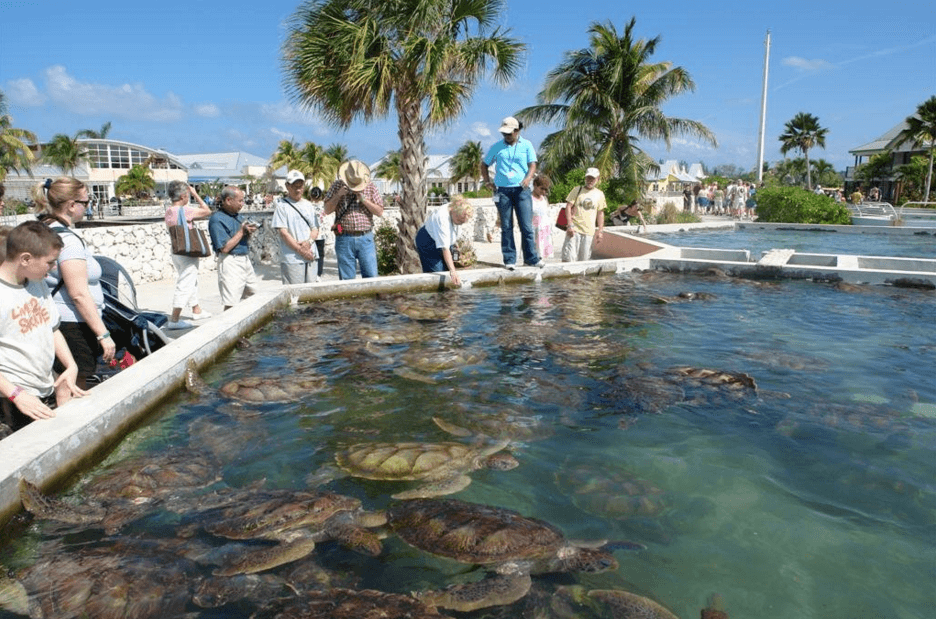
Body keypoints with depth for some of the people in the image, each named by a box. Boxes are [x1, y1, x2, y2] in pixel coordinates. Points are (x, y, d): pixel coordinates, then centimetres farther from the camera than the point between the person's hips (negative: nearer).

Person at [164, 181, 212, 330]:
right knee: (185, 285, -4)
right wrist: (196, 194, -1)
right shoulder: (185, 210, -19)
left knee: (191, 282, 23)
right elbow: (207, 211, -9)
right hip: (187, 252, -9)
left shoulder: (169, 211, 5)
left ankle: (196, 310, 39)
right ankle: (174, 320, -3)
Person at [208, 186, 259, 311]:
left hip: (245, 259, 9)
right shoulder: (217, 219, -14)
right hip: (230, 262, -9)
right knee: (231, 304, -8)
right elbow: (225, 248, -20)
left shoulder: (238, 215, 13)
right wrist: (241, 231, -15)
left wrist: (249, 232, -2)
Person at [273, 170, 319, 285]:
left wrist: (309, 242, -8)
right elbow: (283, 232, -7)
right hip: (291, 258, -5)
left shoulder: (308, 205, 16)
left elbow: (315, 228, 13)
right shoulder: (281, 205, 0)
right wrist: (300, 250, -12)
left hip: (310, 257, 5)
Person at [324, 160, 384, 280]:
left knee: (371, 276, -3)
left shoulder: (370, 187, 6)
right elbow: (327, 210, 3)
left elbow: (379, 212, 2)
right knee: (346, 279, 3)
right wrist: (339, 195, -10)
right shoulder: (337, 186, 6)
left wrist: (363, 199, -10)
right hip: (344, 239, 0)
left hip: (366, 238, 0)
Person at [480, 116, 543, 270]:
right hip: (502, 191, 1)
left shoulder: (526, 145, 7)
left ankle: (531, 257, 7)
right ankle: (509, 260, 8)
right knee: (506, 227, 2)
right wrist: (488, 182, 6)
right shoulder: (496, 147, 10)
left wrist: (528, 178, -18)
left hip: (521, 190, -1)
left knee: (527, 226, -3)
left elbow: (532, 165, 1)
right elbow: (485, 165, 19)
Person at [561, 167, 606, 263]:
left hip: (589, 231, 3)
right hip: (574, 229, -3)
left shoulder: (600, 194, 12)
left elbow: (600, 213, 16)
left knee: (584, 259, 4)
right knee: (568, 258, -11)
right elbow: (568, 207, -1)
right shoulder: (577, 190, 4)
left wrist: (600, 231, 9)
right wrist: (570, 225, -11)